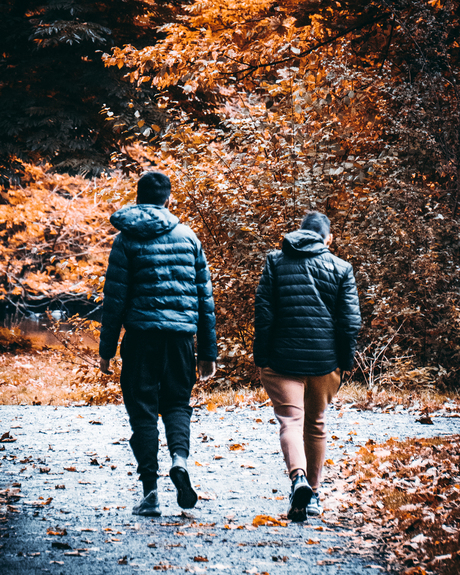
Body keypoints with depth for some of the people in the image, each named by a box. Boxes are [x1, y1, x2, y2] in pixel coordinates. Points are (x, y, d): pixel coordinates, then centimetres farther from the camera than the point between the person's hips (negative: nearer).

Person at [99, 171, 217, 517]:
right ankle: (180, 458, -13)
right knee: (177, 402, 15)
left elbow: (115, 297, -2)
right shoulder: (188, 236, 8)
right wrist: (208, 351, 13)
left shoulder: (127, 239, 1)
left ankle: (150, 491, 1)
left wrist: (107, 348, 4)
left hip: (142, 334, -2)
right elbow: (205, 295, 9)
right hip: (181, 333, 2)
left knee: (143, 410, 6)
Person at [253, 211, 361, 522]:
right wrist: (345, 362, 8)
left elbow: (264, 312, -1)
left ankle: (298, 477, -33)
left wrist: (262, 358, 1)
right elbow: (351, 321, 0)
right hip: (325, 360, 2)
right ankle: (313, 494, 22)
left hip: (283, 359, -1)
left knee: (291, 420, -6)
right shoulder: (341, 268, 4)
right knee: (316, 425, 16)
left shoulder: (275, 262, 4)